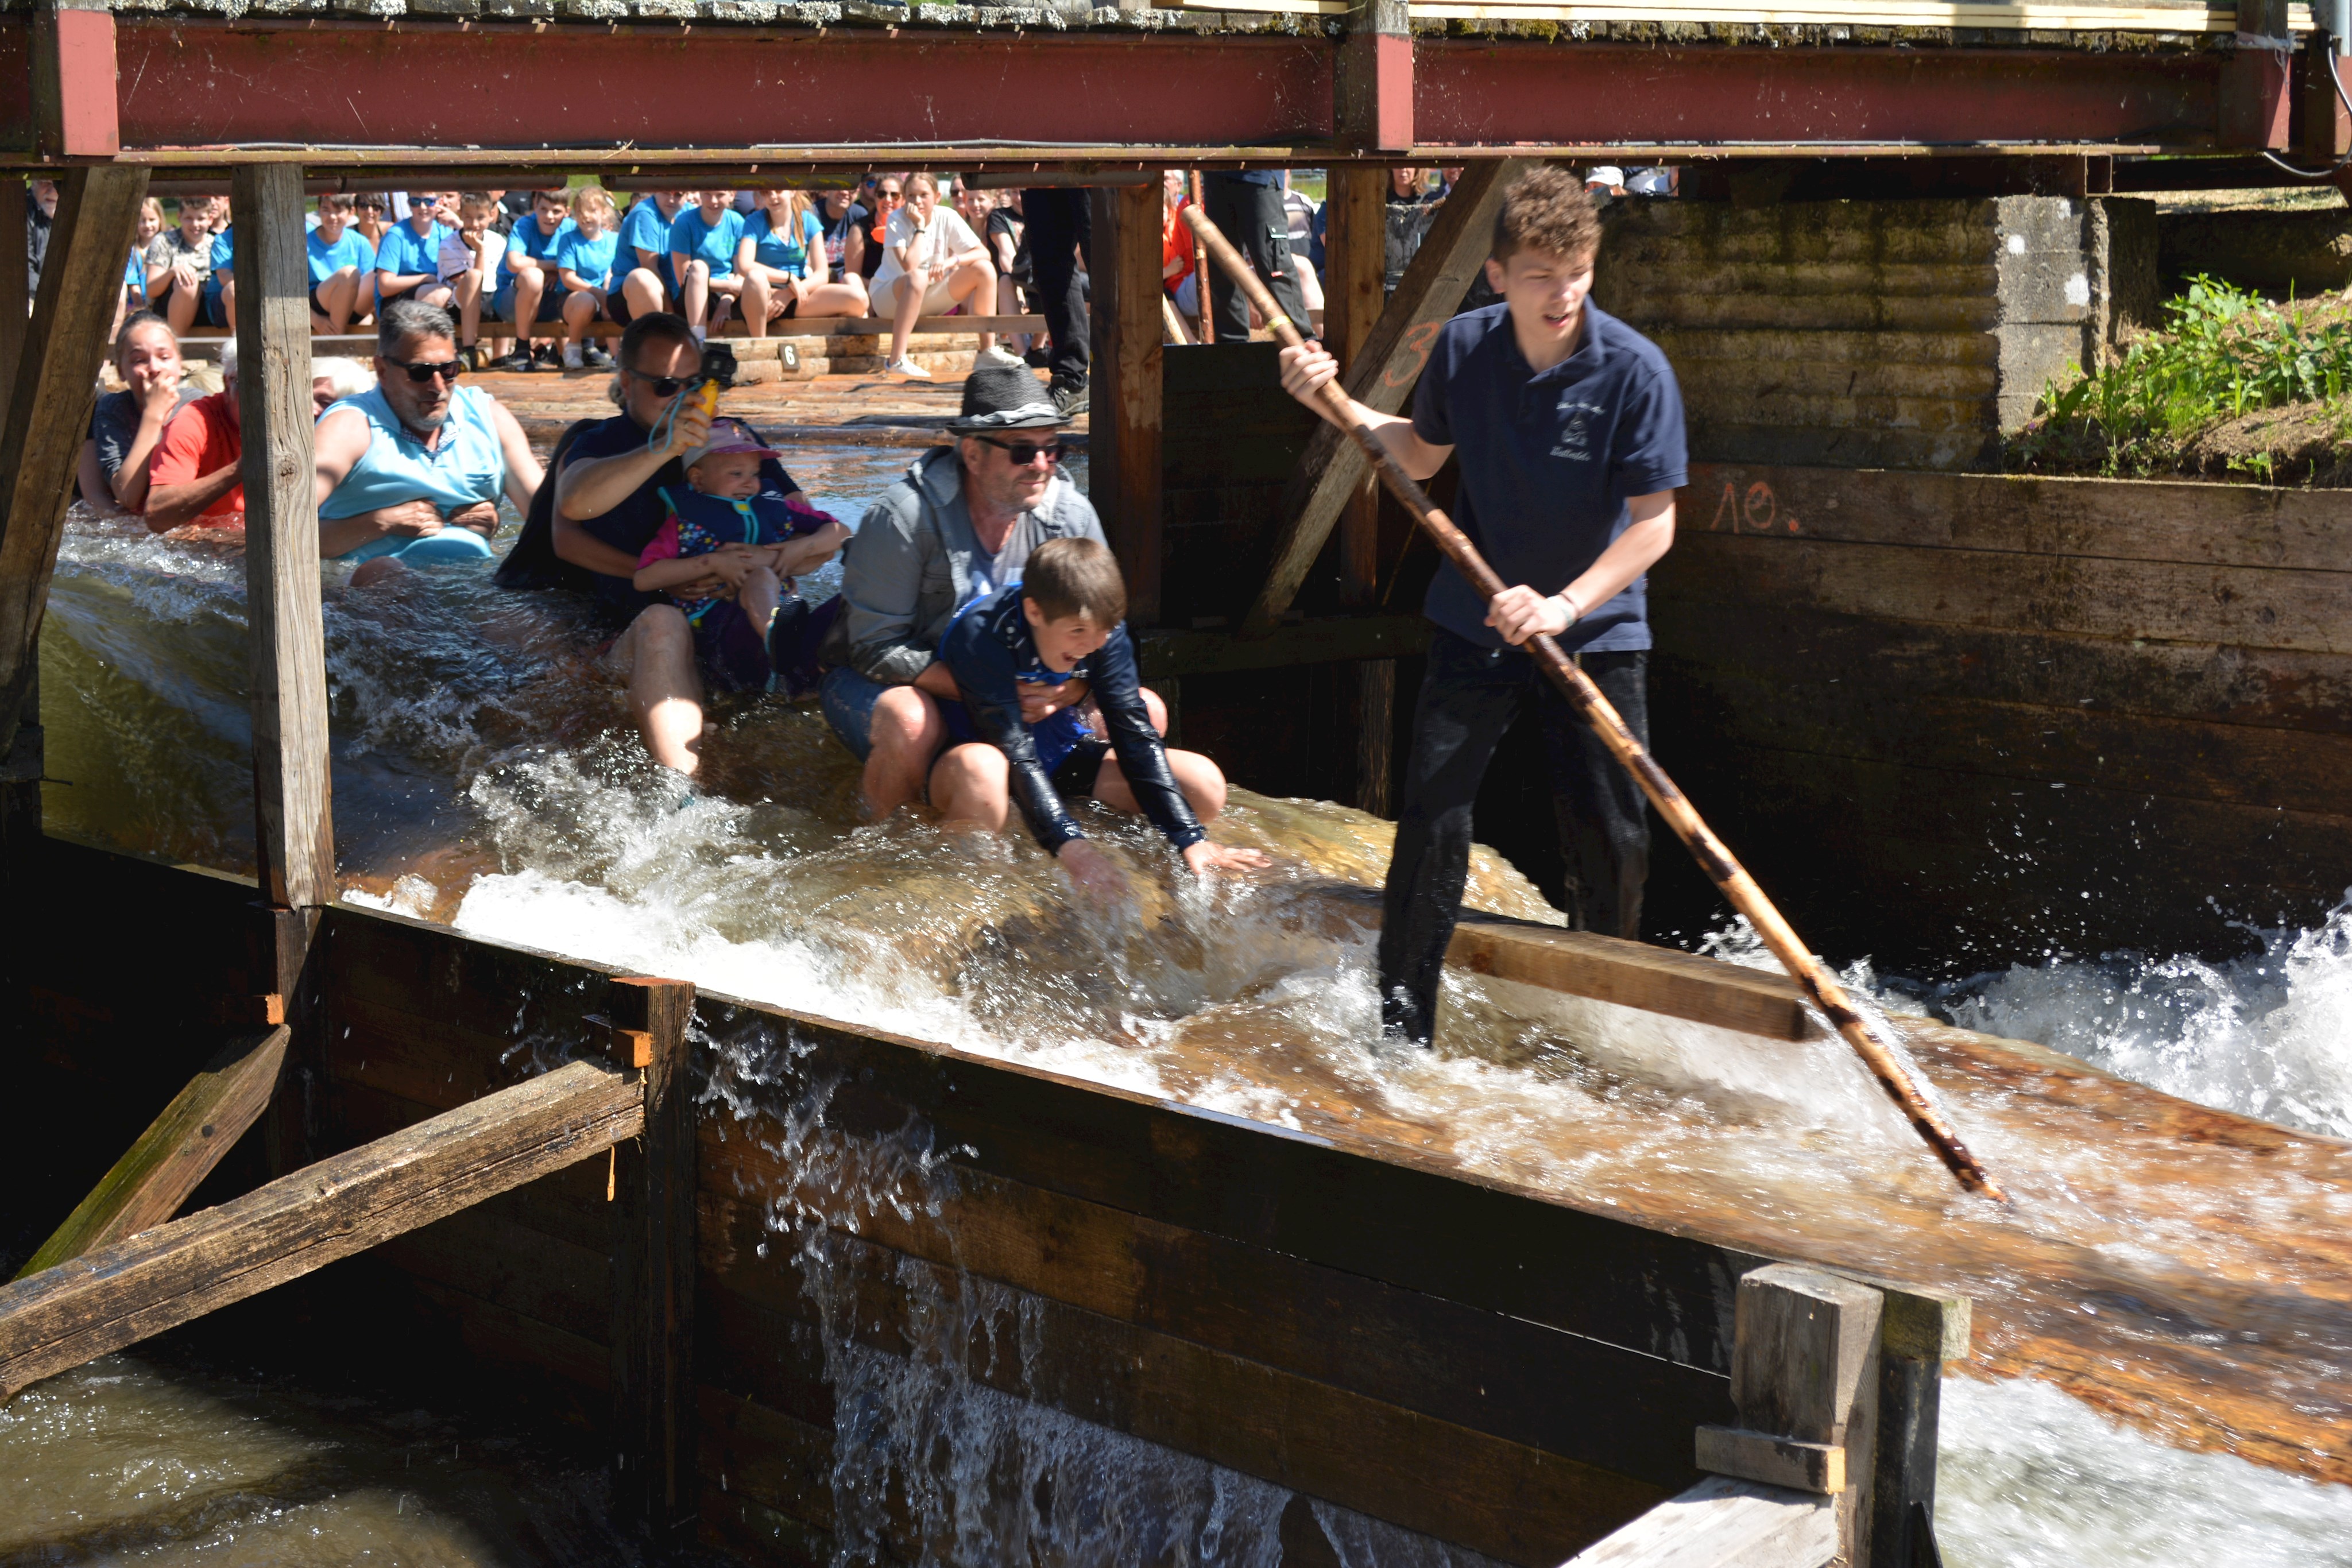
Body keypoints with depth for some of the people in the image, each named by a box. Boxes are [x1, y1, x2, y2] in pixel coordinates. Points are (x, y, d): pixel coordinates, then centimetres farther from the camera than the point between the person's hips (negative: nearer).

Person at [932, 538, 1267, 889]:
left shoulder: (1104, 629, -11)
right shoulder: (981, 635, -28)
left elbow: (1134, 733, -13)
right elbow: (1014, 753, -34)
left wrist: (1190, 840, -23)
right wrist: (1072, 847, -46)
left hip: (1063, 759, 5)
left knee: (1203, 782, -13)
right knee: (980, 769, -44)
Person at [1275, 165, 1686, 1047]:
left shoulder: (1634, 371, -16)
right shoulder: (1463, 348, -5)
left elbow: (1654, 522, -16)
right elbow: (1421, 454, 14)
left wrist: (1564, 605, -26)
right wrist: (1337, 405, 1)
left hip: (1594, 633, -2)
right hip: (1475, 623, 2)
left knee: (1612, 835, 1)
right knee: (1433, 815, -5)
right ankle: (1402, 1018, 8)